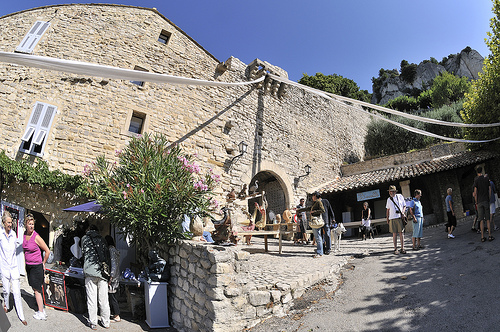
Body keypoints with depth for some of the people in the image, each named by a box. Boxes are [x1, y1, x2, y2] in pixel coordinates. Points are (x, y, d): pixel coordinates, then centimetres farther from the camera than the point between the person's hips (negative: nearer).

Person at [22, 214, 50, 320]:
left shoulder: (36, 237, -18)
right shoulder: (24, 235, 2)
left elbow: (47, 251, -12)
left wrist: (43, 263, -2)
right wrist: (25, 262, 17)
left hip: (37, 266, -7)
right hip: (28, 266, 7)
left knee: (36, 290, 0)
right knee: (35, 288, 13)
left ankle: (41, 313, 11)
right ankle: (41, 309, 25)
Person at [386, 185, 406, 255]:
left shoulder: (400, 196, 6)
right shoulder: (389, 199, 11)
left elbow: (404, 206, 11)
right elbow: (387, 210, 16)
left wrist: (403, 212, -8)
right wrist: (387, 219, 10)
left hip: (400, 217, -1)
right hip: (392, 218, 1)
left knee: (401, 233, -2)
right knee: (394, 234, 1)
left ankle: (402, 249, 4)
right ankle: (395, 249, 5)